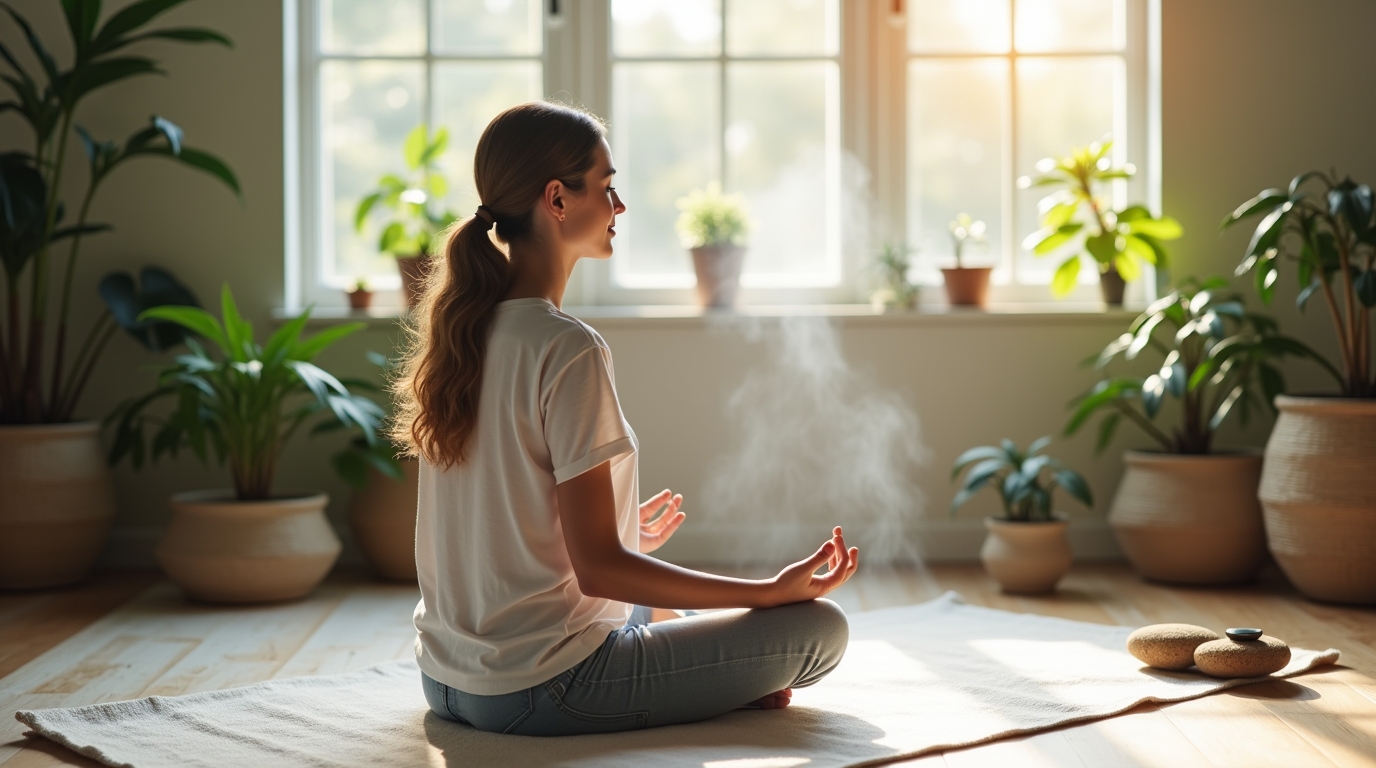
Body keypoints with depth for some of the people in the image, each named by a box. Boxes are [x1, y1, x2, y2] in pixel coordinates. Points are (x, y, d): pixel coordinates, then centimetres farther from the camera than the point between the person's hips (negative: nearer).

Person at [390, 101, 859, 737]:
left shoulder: (460, 328, 6)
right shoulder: (568, 350, -20)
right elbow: (598, 566, -20)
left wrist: (619, 539, 30)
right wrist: (774, 590, -14)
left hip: (449, 681, 8)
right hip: (539, 691, -8)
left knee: (640, 610, 37)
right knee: (820, 626, -1)